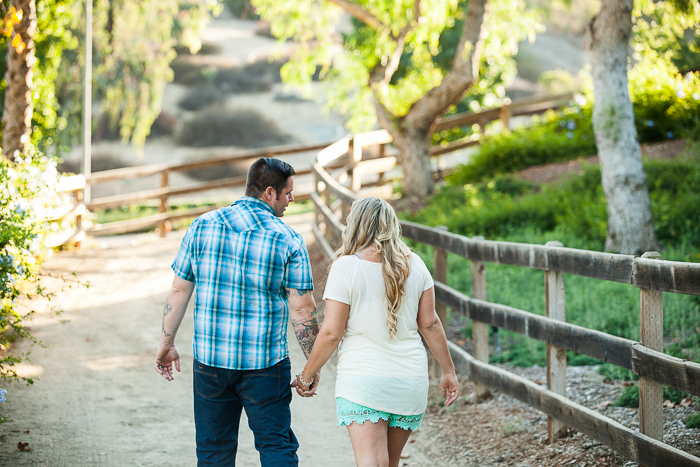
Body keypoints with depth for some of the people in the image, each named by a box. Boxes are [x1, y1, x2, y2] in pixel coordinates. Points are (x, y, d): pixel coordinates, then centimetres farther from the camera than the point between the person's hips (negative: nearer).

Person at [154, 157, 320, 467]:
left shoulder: (202, 226, 0)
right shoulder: (288, 240, -7)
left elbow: (179, 291, 3)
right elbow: (302, 308, -8)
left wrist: (167, 343, 13)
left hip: (210, 360, 3)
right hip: (265, 363, -2)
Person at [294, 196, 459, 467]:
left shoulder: (346, 266, -8)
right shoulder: (414, 265, 4)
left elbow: (331, 332, -9)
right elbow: (429, 324, 6)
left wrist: (307, 375, 4)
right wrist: (449, 371, 16)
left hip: (362, 380, -5)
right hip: (411, 380, 5)